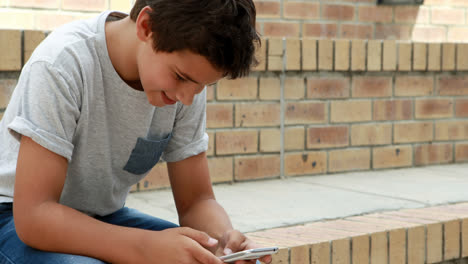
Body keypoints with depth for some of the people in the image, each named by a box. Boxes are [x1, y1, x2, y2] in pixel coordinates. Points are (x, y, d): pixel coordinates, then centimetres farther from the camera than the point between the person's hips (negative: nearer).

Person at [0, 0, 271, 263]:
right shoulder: (62, 65, -27)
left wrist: (223, 236, -28)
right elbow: (32, 214, -30)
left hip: (106, 218, 5)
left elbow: (197, 201, -4)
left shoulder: (188, 75, -11)